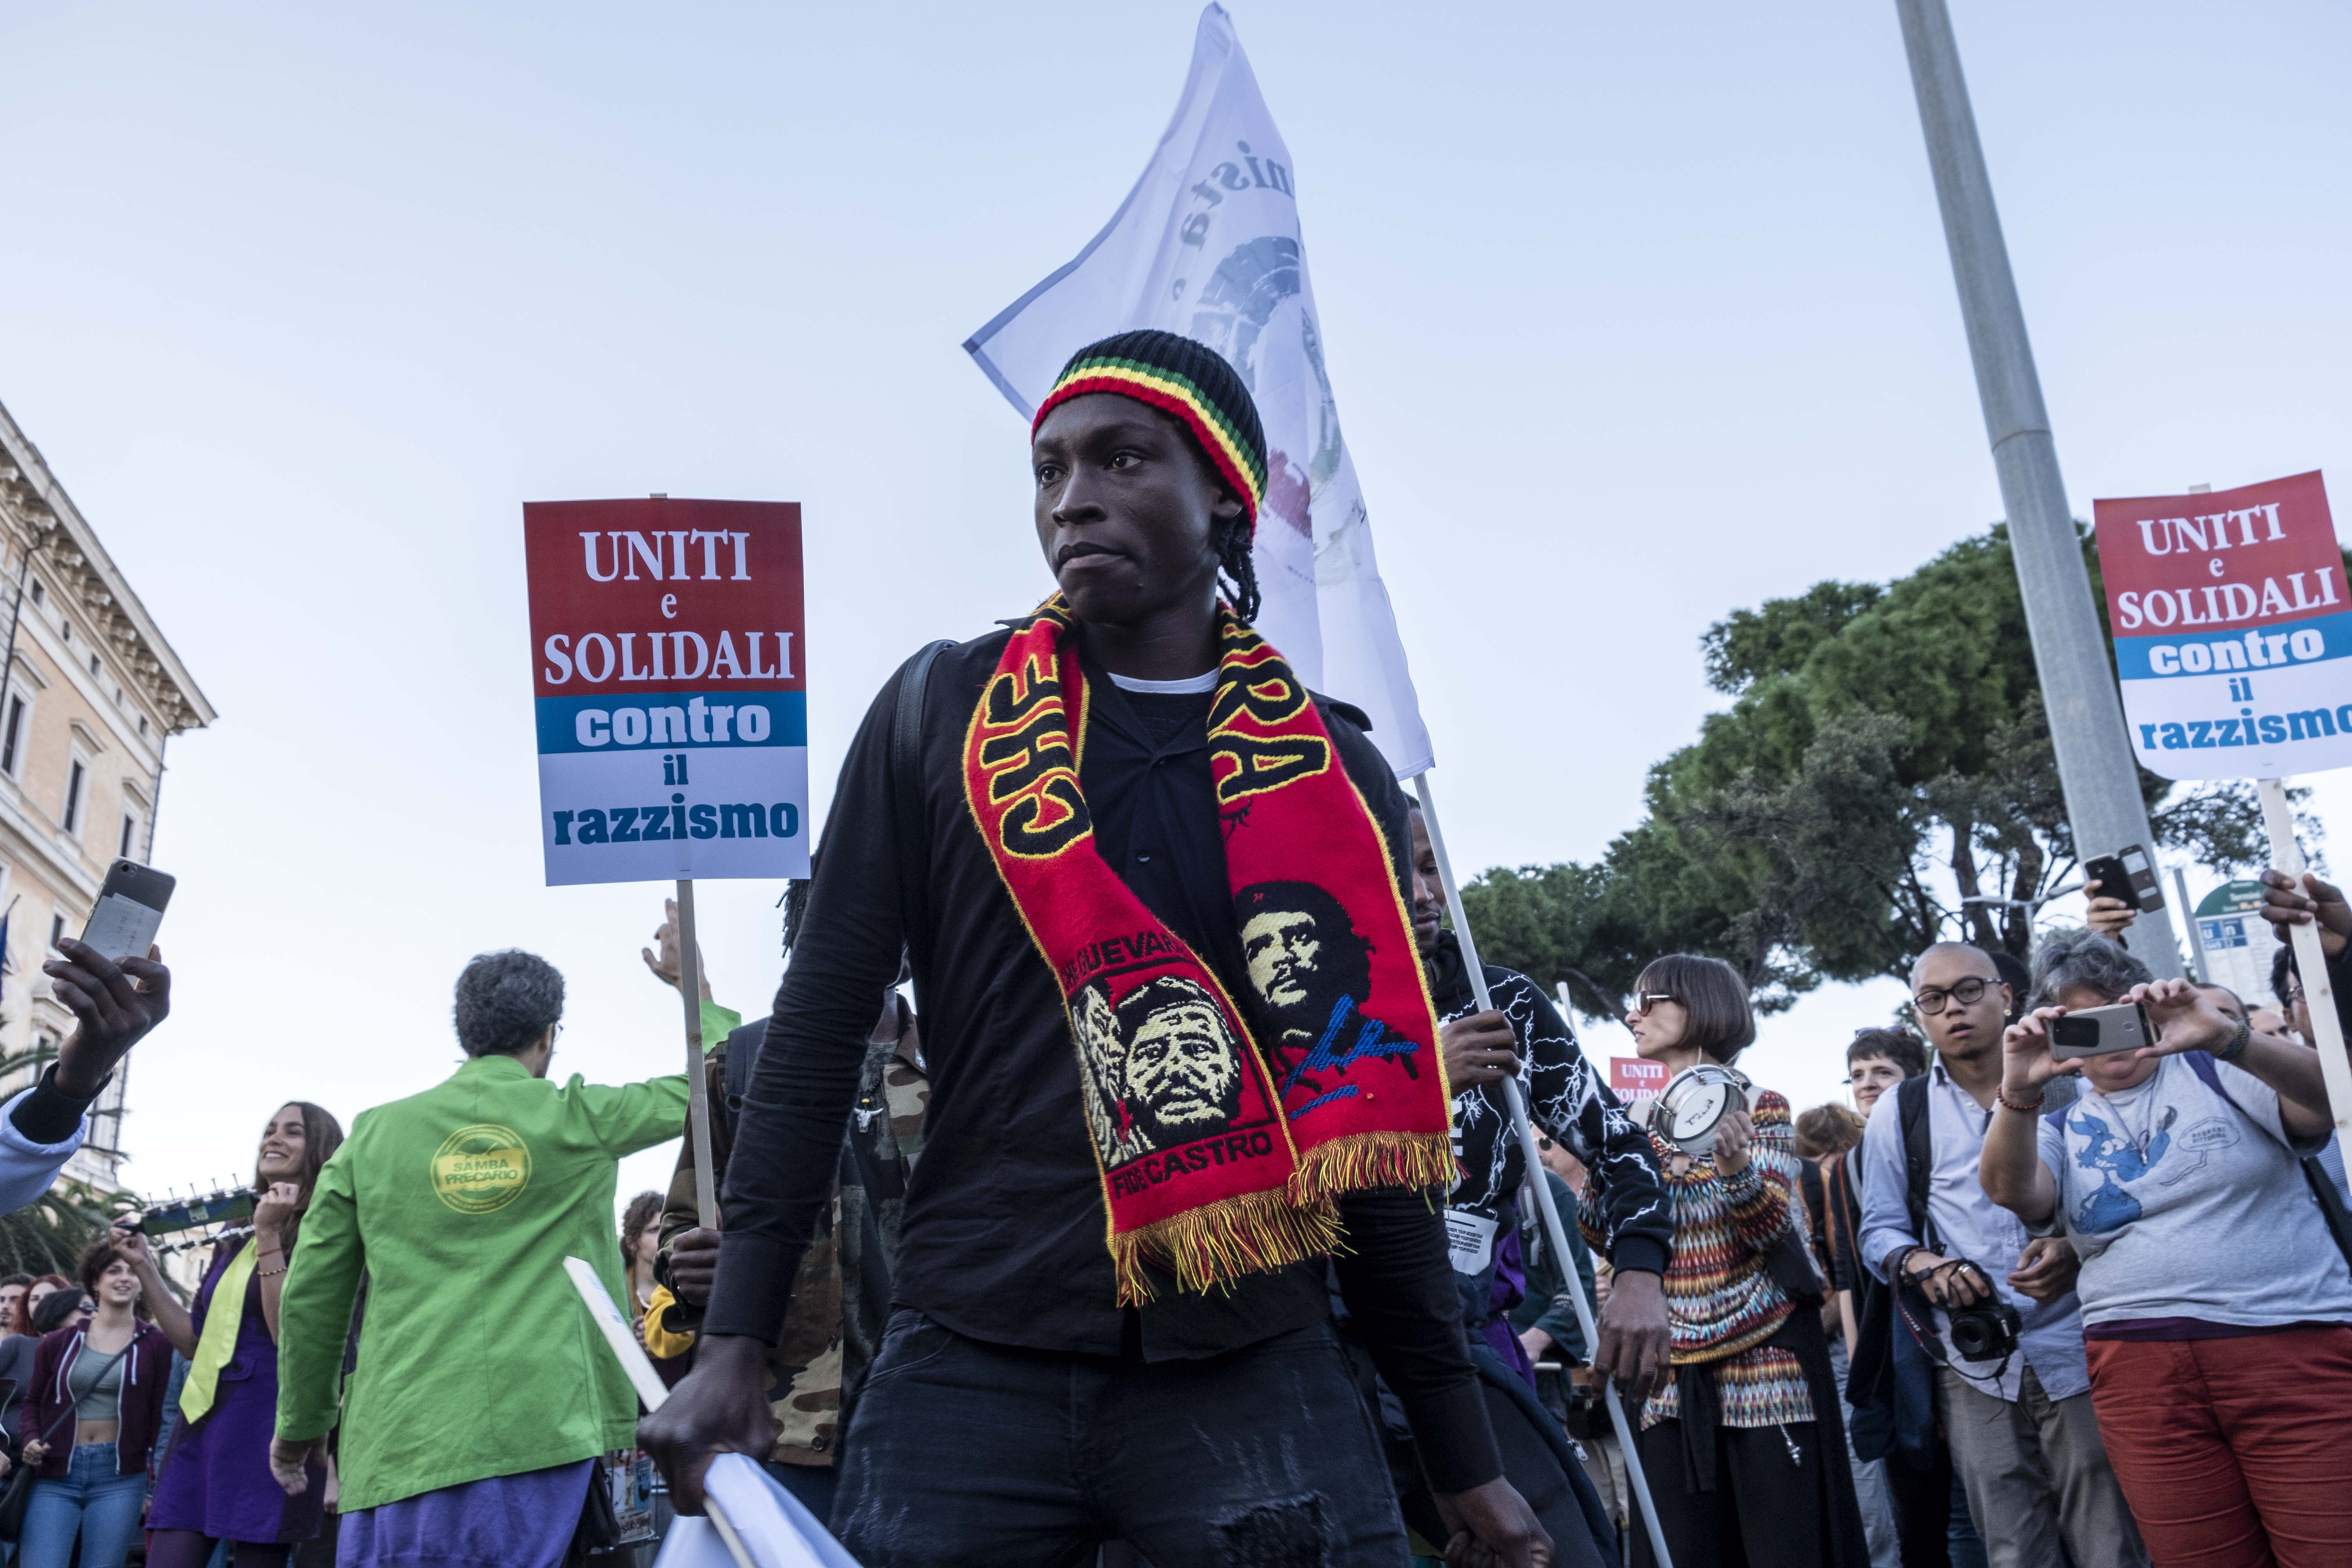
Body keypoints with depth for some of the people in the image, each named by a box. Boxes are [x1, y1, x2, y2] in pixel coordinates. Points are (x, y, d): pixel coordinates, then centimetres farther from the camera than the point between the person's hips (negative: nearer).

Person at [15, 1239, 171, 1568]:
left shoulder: (155, 1343, 2)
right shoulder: (59, 1341, 7)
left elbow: (161, 1416, 3)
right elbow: (33, 1402, 17)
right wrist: (31, 1439, -2)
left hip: (120, 1478, -1)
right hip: (55, 1476, 1)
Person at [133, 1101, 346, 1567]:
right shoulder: (236, 1238, 16)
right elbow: (195, 1342, 18)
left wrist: (269, 1237, -19)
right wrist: (144, 1267, 12)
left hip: (271, 1430, -7)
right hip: (201, 1426, 7)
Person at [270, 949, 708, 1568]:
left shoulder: (375, 1133, 7)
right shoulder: (579, 1119, 3)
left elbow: (311, 1294, 9)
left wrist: (301, 1424, 22)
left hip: (399, 1439, 2)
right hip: (540, 1426, -2)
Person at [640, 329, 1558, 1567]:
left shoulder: (1334, 776, 5)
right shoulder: (940, 713, 2)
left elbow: (1370, 1124, 8)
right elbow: (819, 1027, 2)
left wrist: (1463, 1455, 10)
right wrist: (733, 1344, -4)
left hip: (1254, 1379, 1)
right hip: (970, 1366, 0)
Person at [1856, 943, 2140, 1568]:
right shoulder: (1900, 1111, 8)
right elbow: (1880, 1231, 10)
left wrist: (2079, 1251, -15)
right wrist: (1923, 1266, -11)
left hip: (2077, 1351, -1)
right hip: (1975, 1365, 1)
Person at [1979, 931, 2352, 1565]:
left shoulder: (2217, 1070, 7)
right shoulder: (2063, 1130, 12)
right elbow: (2012, 1190, -8)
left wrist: (2226, 1037, -28)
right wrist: (2018, 1094, -27)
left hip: (2295, 1346, -2)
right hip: (2142, 1374, 2)